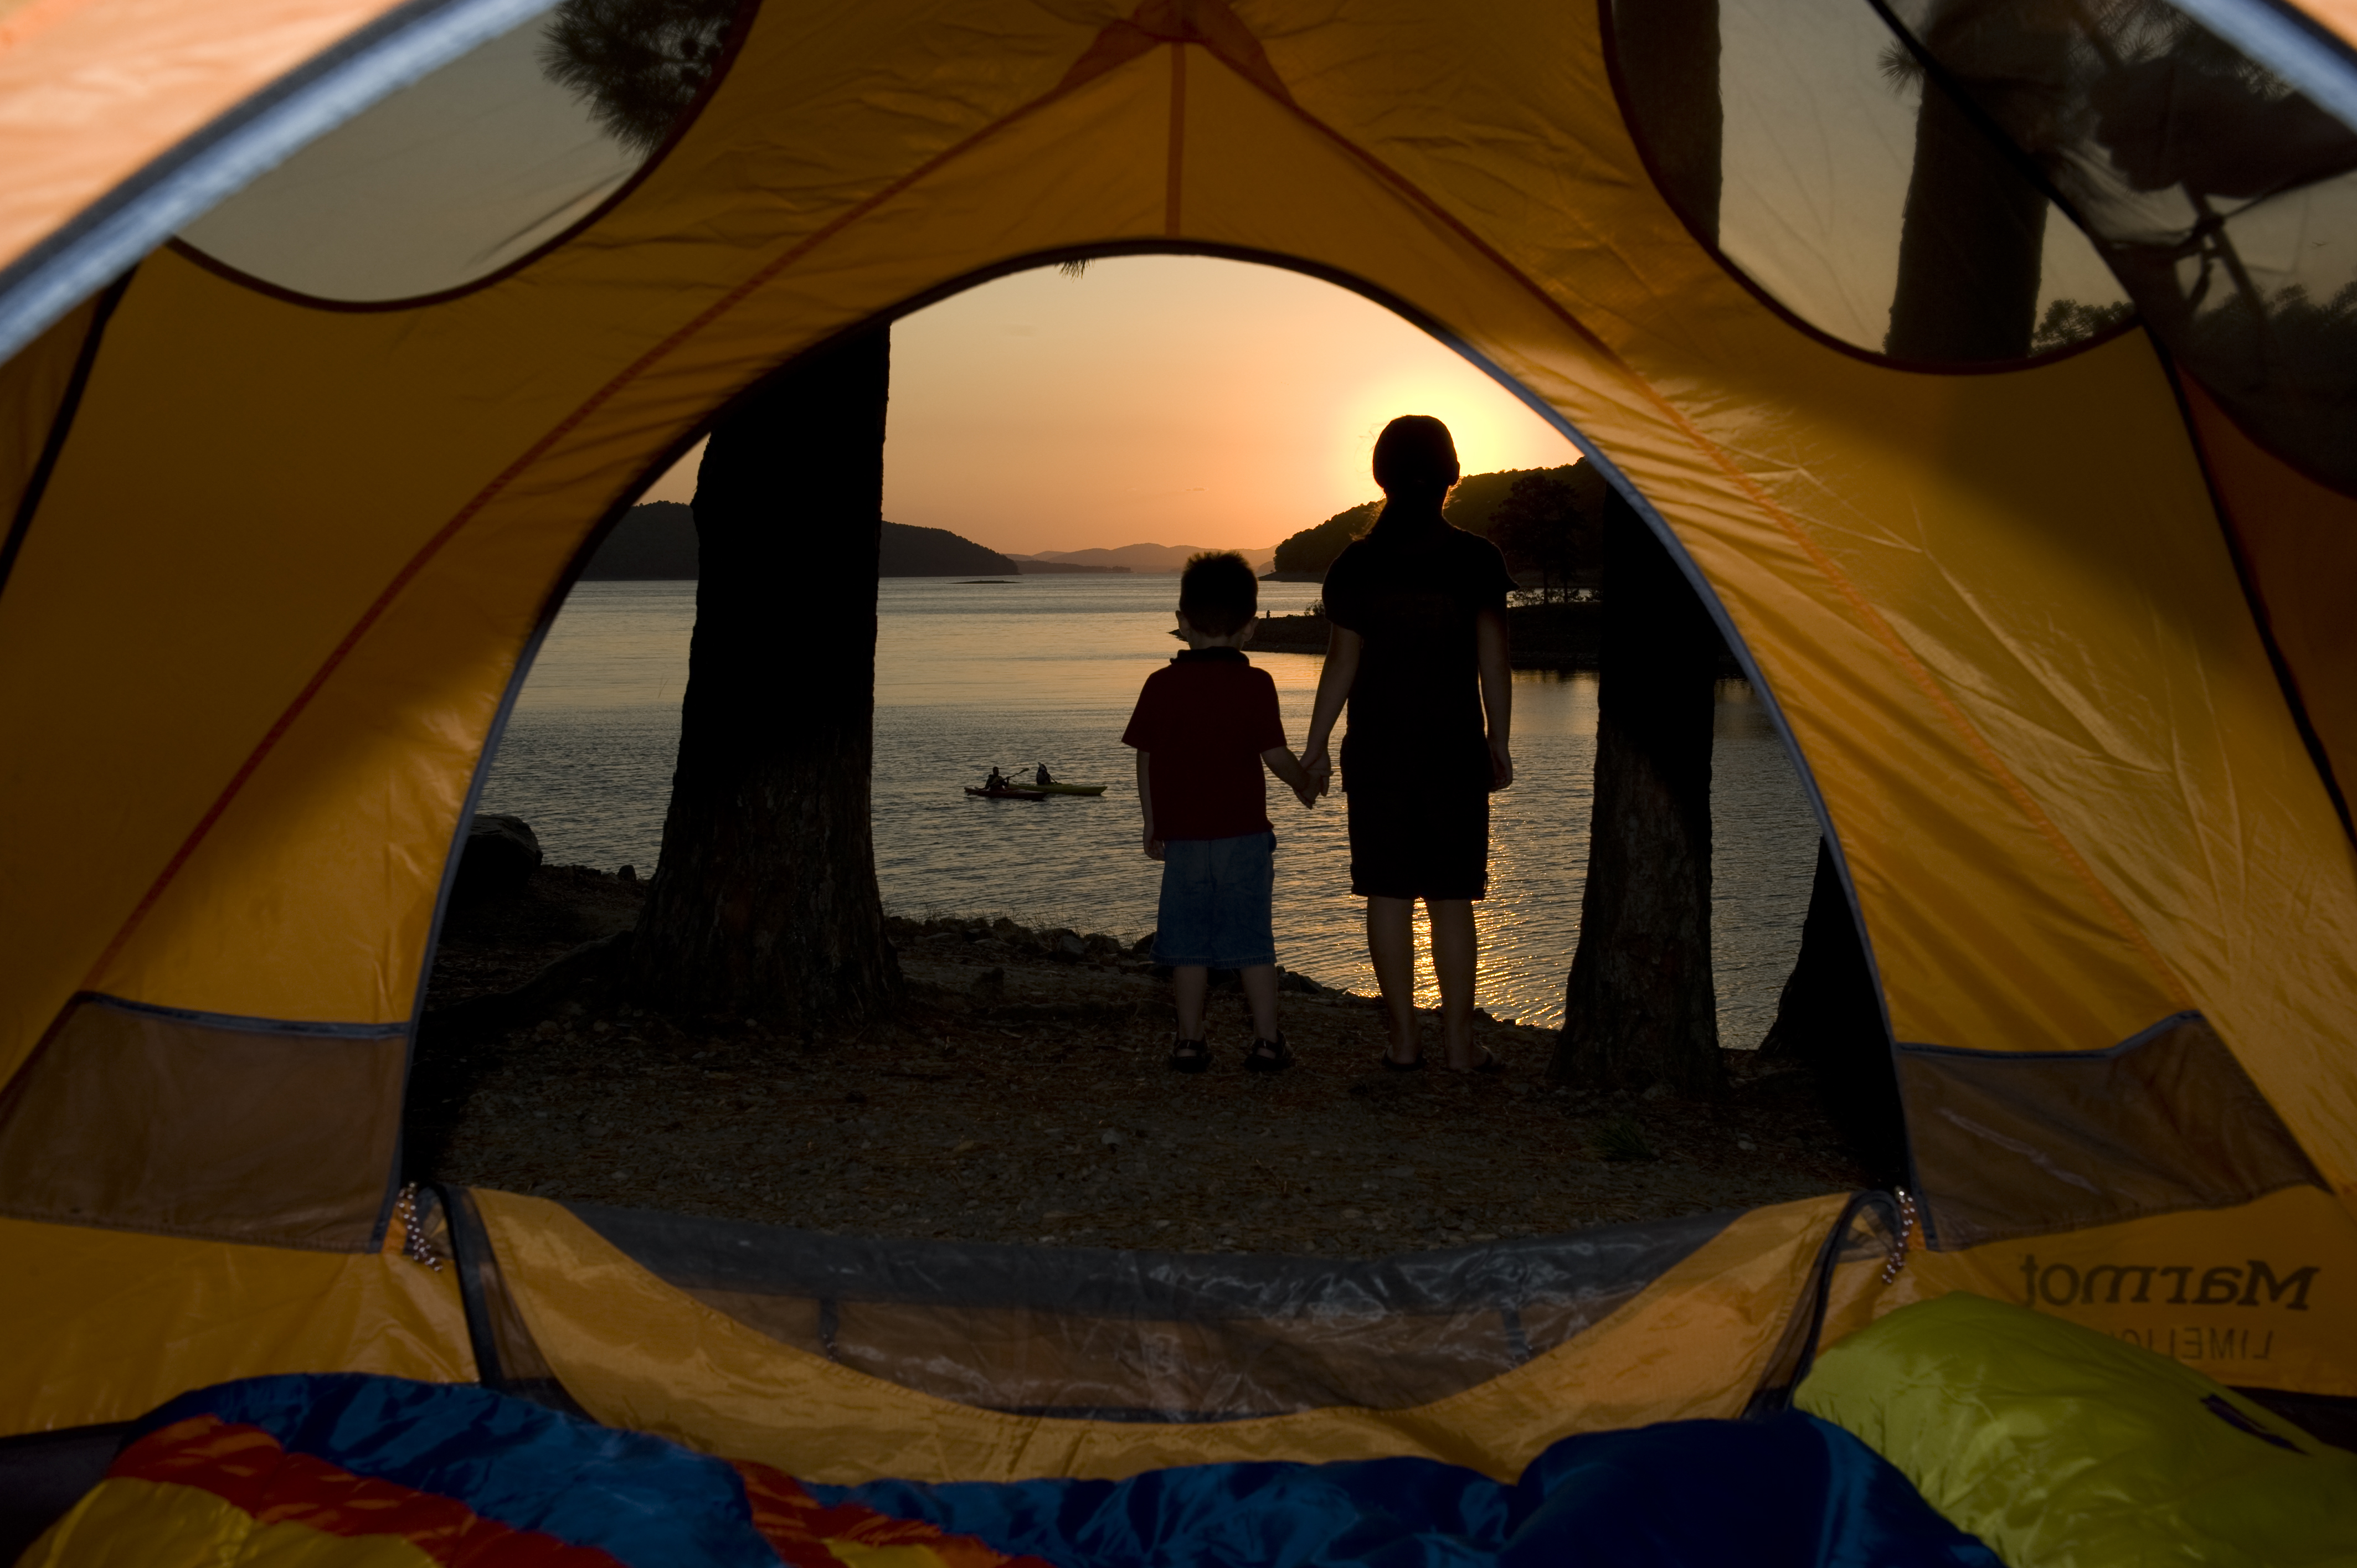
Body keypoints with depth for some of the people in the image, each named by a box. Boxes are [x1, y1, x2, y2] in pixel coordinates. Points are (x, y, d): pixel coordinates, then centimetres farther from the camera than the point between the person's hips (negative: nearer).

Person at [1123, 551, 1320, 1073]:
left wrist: (1153, 824, 14)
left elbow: (1146, 760, 4)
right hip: (1244, 834, -1)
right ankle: (1268, 1040, 10)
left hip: (1183, 835, 1)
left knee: (1190, 944, 9)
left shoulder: (1160, 685, 0)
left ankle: (1190, 1040, 12)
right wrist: (1305, 783, 13)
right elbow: (1275, 755, -8)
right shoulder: (1255, 684, -7)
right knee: (1254, 941, 7)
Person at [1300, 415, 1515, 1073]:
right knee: (1452, 899, 6)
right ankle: (1459, 1041, 8)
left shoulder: (1354, 566, -3)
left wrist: (1315, 744, 7)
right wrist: (1499, 744, 6)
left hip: (1376, 752, 0)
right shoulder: (1477, 560, -3)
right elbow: (1493, 659, -3)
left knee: (1388, 894, 6)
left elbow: (1342, 662, -2)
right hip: (1455, 749, 0)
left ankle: (1404, 1039, 9)